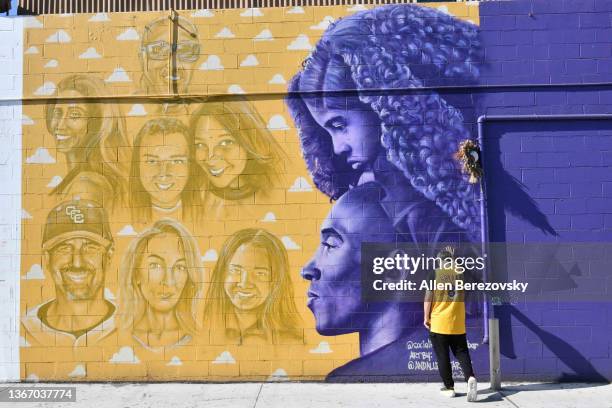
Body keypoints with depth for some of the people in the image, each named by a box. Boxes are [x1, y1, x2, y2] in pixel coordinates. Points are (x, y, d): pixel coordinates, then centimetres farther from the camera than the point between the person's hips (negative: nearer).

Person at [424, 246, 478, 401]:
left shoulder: (434, 273, -5)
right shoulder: (460, 272, 4)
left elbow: (428, 297, -7)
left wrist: (426, 317, 2)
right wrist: (453, 256, 30)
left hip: (439, 323, -3)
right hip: (457, 323, 3)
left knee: (443, 357, 6)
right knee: (462, 353, 9)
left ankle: (449, 387, 11)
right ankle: (470, 378, -15)